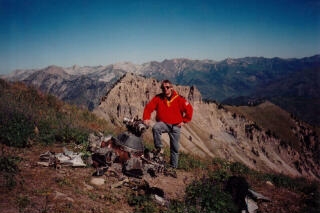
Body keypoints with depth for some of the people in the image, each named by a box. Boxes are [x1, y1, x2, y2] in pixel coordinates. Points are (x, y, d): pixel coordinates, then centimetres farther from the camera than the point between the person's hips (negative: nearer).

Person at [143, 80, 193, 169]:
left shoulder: (179, 99, -7)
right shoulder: (158, 98, -4)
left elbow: (189, 109, -2)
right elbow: (148, 107, -5)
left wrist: (184, 121, -3)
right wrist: (146, 118, -19)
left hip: (175, 126, 0)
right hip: (163, 123, 0)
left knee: (175, 147, 6)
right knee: (155, 128, -35)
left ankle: (174, 167, 19)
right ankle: (159, 148, -18)